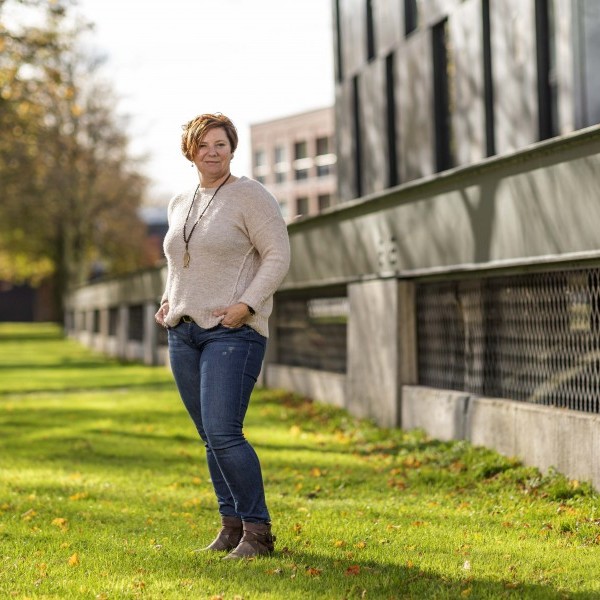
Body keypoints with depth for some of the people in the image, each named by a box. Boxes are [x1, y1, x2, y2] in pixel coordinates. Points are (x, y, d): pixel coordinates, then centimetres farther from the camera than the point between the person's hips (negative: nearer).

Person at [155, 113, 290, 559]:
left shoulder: (250, 196, -6)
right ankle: (232, 523, 18)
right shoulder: (180, 204, 16)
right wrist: (167, 301, 12)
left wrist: (246, 305, -20)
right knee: (211, 438, 8)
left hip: (233, 332, -7)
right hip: (184, 331, 7)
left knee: (223, 434, -15)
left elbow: (278, 256, -10)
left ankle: (257, 531, -5)